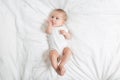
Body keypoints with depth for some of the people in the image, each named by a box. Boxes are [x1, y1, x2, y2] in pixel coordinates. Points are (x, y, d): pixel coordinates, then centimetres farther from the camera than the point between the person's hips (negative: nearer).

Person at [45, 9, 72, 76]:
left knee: (68, 51, -28)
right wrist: (49, 23, -9)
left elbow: (69, 37, 13)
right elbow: (49, 32, -13)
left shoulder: (63, 28, 16)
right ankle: (56, 68, -26)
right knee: (52, 54, -31)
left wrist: (65, 33, -6)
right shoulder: (51, 27, 12)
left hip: (64, 46, 2)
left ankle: (61, 65, -26)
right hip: (54, 48, -2)